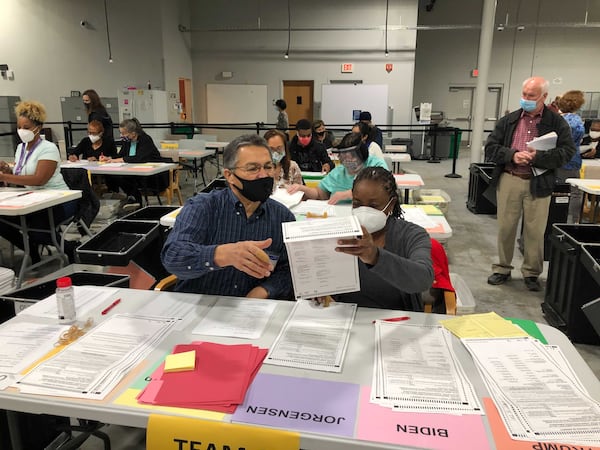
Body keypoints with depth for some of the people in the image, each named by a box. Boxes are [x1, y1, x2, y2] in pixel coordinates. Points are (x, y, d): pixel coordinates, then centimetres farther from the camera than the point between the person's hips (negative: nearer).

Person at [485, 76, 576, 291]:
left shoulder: (557, 122, 1)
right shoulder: (508, 120, 6)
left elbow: (567, 150, -5)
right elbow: (490, 147, 2)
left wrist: (537, 158, -18)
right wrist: (512, 155, -15)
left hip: (539, 183, -1)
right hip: (509, 180, 2)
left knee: (535, 231, 5)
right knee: (505, 227, 9)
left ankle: (531, 272, 22)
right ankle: (502, 268, 24)